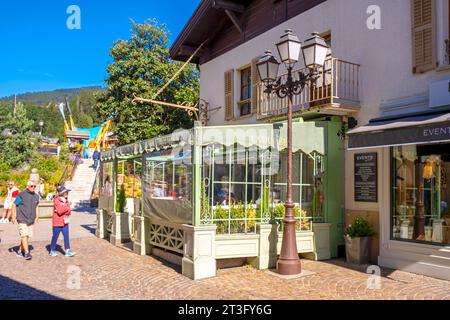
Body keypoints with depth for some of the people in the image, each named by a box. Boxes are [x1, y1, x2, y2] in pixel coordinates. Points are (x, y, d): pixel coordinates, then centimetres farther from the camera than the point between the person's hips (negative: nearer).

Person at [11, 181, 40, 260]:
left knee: (28, 236, 7)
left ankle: (20, 251, 22)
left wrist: (37, 217, 15)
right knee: (24, 235, -13)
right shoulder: (21, 195, -8)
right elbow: (14, 205, -2)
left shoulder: (36, 196, 9)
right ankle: (27, 253, -12)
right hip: (22, 219, -6)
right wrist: (13, 217, -5)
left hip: (31, 220, 6)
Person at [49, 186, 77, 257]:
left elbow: (69, 211, -1)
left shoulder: (66, 200, 8)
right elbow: (60, 211, -23)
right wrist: (66, 207, -14)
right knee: (55, 237, 6)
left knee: (66, 236, -1)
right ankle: (52, 251, 23)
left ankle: (67, 251, -1)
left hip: (64, 222, 6)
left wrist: (62, 210, -16)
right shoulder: (56, 201, -12)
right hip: (57, 223, -5)